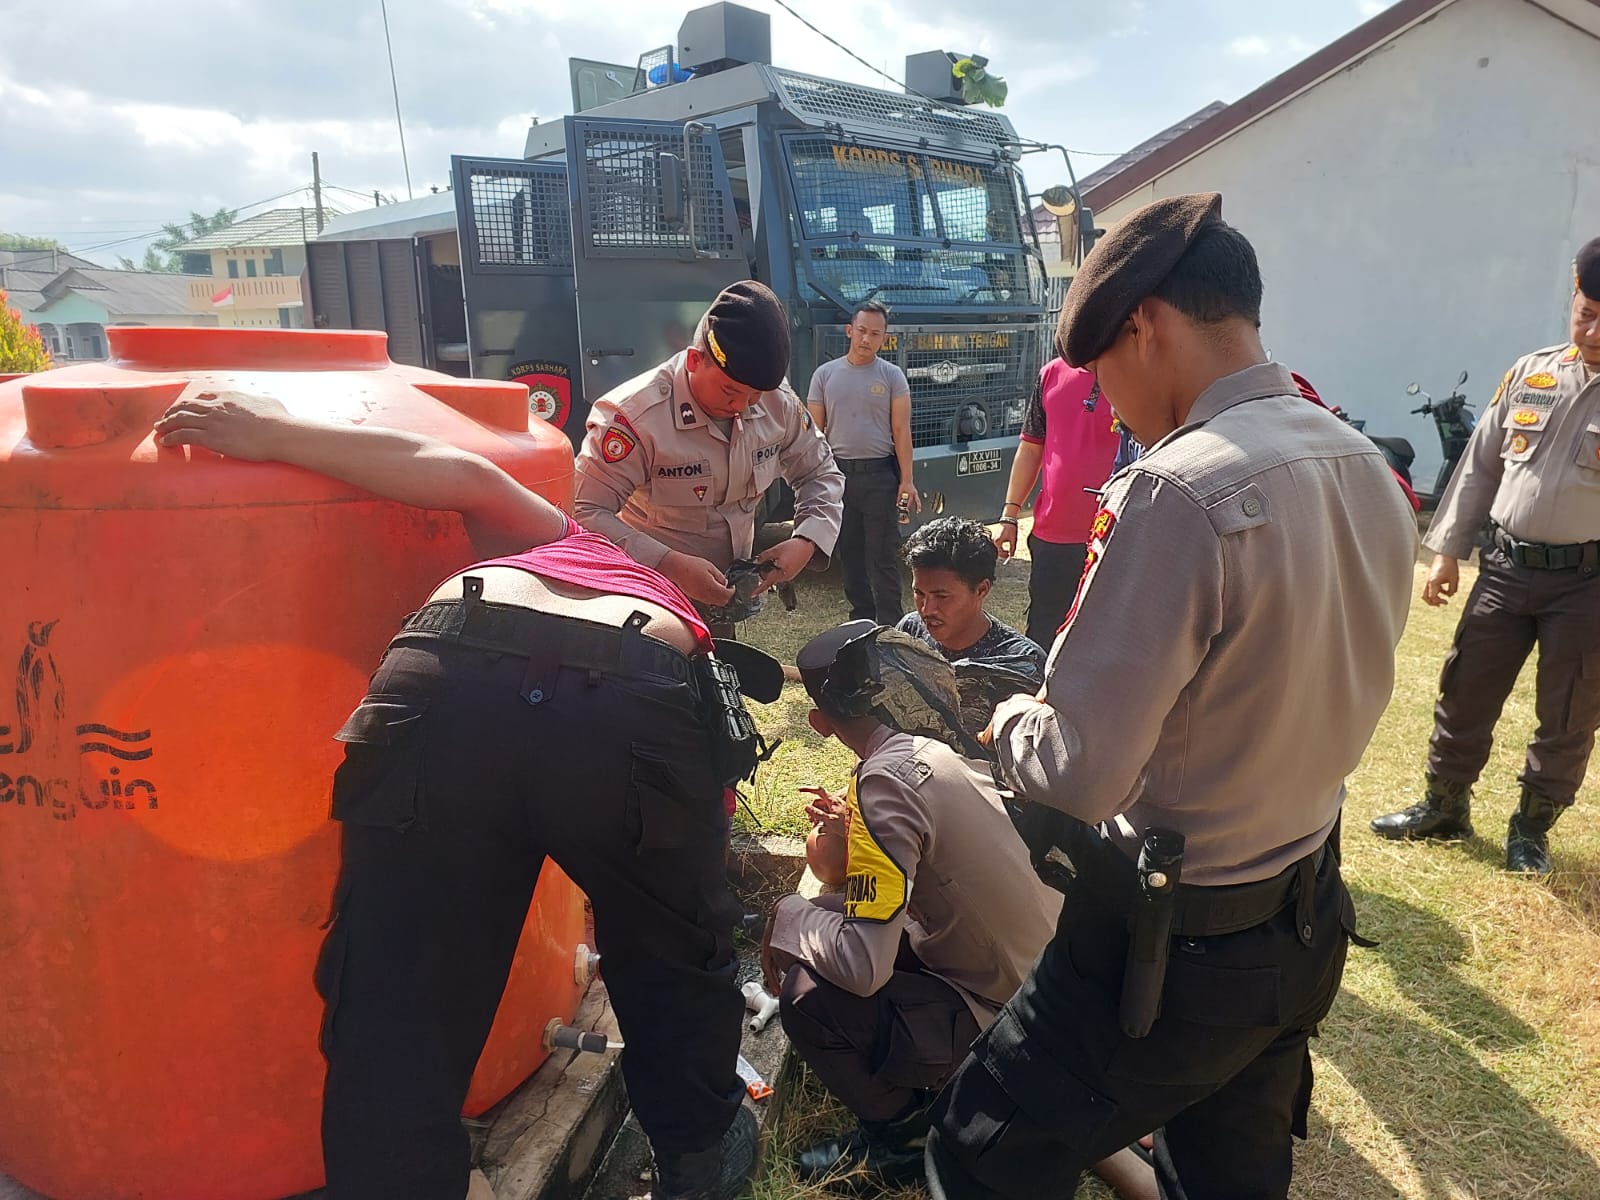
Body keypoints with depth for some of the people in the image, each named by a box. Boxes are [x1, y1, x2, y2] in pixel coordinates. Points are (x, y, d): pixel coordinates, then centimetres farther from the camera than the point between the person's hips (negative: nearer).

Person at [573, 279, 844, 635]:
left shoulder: (778, 403, -9)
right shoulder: (634, 415, -27)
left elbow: (820, 474, 5)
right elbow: (584, 514, -30)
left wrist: (807, 543, -13)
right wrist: (670, 565, -38)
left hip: (724, 595, 6)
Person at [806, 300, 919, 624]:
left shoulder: (892, 376, 1)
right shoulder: (825, 374, 6)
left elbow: (901, 431, -1)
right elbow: (814, 432, 6)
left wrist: (907, 481, -8)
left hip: (879, 475, -3)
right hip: (838, 473, 3)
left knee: (883, 555, -3)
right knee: (849, 551, 11)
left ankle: (889, 625, 2)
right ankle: (861, 617, 24)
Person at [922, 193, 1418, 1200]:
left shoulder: (1181, 492, -27)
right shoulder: (1369, 473, 1)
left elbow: (1079, 773, -26)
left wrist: (1012, 719, -5)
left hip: (1169, 949, -8)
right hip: (1308, 928, 9)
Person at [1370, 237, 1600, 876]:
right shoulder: (1529, 373, 4)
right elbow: (1480, 466, 9)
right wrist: (1447, 550, 6)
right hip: (1507, 568, 3)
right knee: (1464, 693, 10)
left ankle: (1532, 827, 29)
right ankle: (1444, 808, 29)